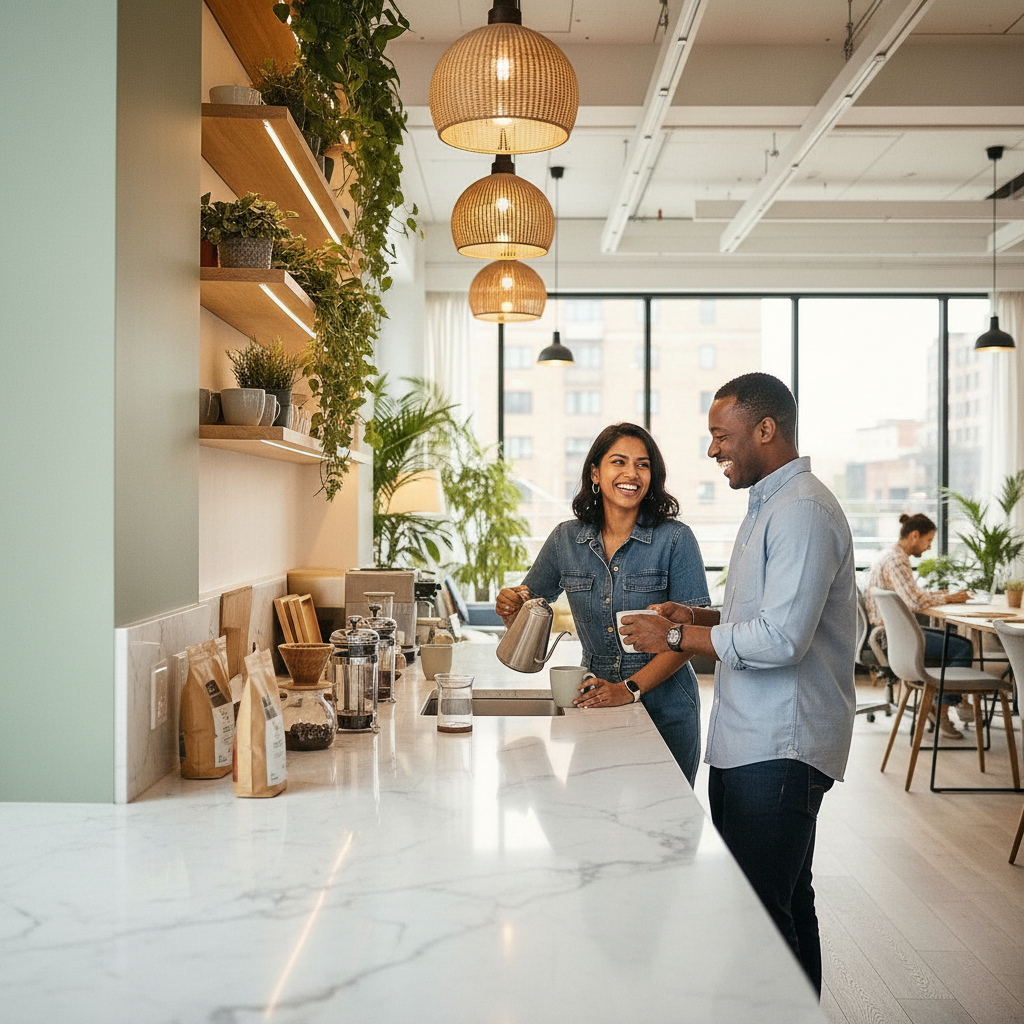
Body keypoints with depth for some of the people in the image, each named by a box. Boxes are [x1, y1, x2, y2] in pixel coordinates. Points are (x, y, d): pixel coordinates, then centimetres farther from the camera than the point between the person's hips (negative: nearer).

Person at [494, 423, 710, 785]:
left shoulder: (675, 539, -8)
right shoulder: (566, 539, 2)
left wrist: (631, 688, -21)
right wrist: (510, 607, -13)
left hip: (664, 710, -2)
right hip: (594, 706, 3)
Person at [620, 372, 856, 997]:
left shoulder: (803, 511, -16)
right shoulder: (769, 505, 18)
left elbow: (781, 638, -24)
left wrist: (676, 637, -15)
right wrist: (699, 617, 10)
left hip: (779, 749, -10)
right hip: (748, 742, 10)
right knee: (786, 904, 17)